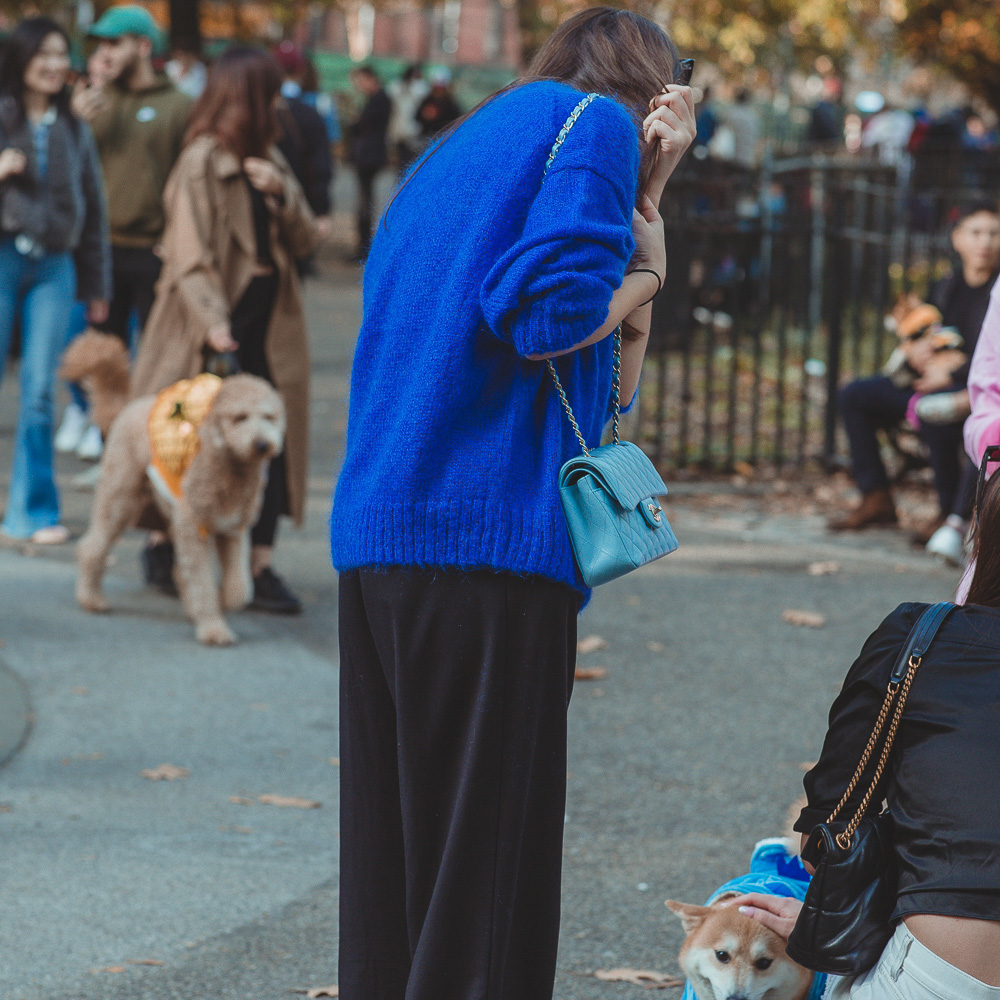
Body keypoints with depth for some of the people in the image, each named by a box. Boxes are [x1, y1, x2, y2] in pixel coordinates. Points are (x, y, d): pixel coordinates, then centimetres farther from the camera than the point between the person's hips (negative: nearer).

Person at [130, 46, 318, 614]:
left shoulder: (268, 160, 14)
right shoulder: (203, 161, -9)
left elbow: (306, 241, 9)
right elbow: (190, 251, -17)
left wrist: (281, 192, -9)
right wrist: (212, 320, -29)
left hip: (268, 327, 6)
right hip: (219, 333, -6)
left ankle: (261, 567, 1)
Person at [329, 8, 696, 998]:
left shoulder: (453, 156, 28)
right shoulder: (600, 120, 2)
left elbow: (608, 392, 26)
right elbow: (546, 318, -15)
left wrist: (645, 204, 21)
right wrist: (644, 271, 5)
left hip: (377, 537, 9)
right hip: (488, 537, -9)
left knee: (391, 875, 11)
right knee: (483, 880, -6)